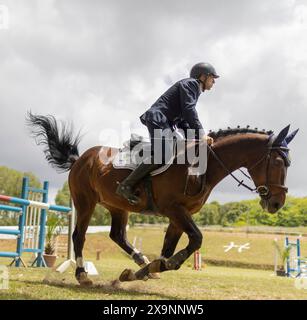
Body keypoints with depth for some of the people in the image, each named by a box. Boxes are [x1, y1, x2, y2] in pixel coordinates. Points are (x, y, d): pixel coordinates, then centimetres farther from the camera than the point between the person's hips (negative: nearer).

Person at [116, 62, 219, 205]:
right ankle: (126, 185, -26)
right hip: (157, 119, -11)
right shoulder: (190, 83, 1)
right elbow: (188, 110, -15)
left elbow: (183, 121, 24)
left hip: (166, 124, 11)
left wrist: (197, 136, 9)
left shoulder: (194, 90, 30)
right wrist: (201, 133, -18)